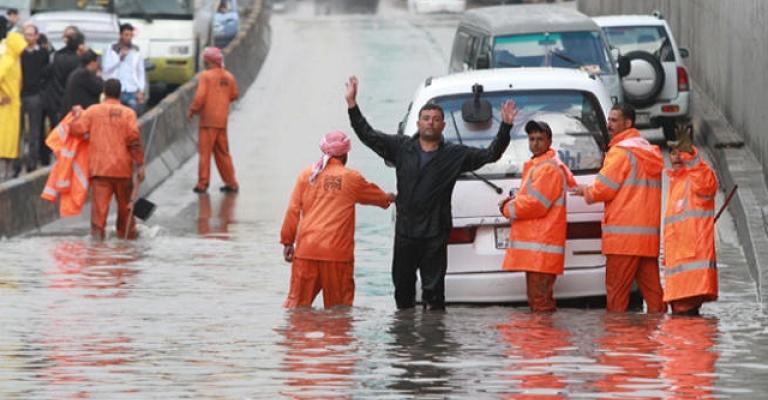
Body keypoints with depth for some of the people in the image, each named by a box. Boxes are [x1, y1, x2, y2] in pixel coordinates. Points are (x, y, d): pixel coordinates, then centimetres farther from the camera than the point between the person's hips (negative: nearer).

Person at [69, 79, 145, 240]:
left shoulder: (93, 111, 1)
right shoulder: (128, 113, -1)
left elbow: (77, 129, -2)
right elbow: (134, 140, -8)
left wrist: (78, 114, 18)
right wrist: (140, 165, -5)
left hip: (99, 166, 0)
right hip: (122, 167, 0)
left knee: (99, 201, -5)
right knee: (125, 203, 15)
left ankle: (97, 230, -17)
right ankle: (127, 232, 24)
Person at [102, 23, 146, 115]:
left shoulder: (136, 51, 10)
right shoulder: (111, 50, 6)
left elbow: (141, 72, 10)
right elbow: (106, 69, -1)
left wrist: (141, 90, 1)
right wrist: (120, 58, -9)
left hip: (133, 92, 1)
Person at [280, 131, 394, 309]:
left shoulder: (307, 175, 6)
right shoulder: (351, 178, 2)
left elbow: (293, 211, 5)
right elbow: (376, 195, 21)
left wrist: (287, 241, 11)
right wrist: (389, 198, 44)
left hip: (306, 250, 2)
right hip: (337, 252, -2)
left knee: (298, 300, 5)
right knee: (339, 305, 5)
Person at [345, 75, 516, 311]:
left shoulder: (455, 155, 4)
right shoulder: (401, 147, 7)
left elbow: (490, 155, 2)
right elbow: (368, 136, 9)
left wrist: (505, 128, -11)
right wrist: (352, 105, 3)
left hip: (435, 235, -2)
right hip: (405, 232, 2)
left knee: (433, 289, -3)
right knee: (402, 284, 9)